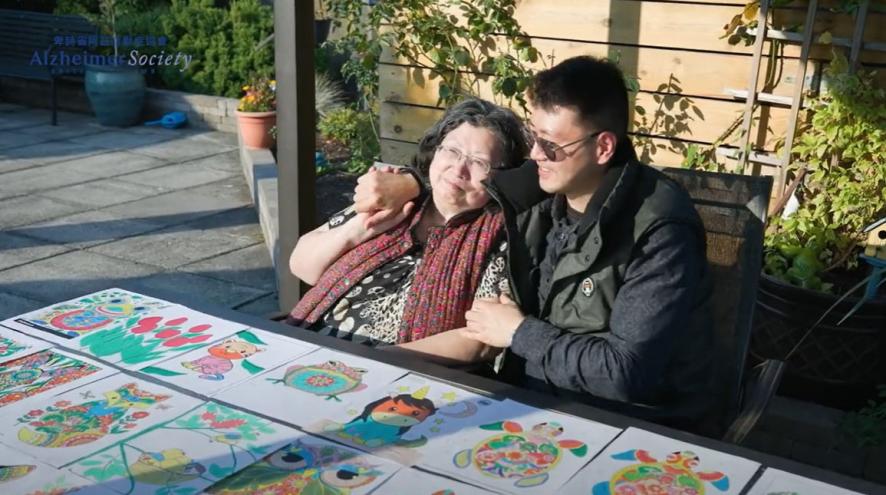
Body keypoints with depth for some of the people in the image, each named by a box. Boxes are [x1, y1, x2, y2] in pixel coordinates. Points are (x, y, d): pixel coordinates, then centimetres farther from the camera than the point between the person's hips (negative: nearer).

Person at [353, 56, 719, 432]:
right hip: (528, 398, 6)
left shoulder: (660, 232, -22)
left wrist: (519, 332, -16)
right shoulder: (546, 186, -2)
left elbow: (626, 371, -26)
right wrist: (410, 184, 4)